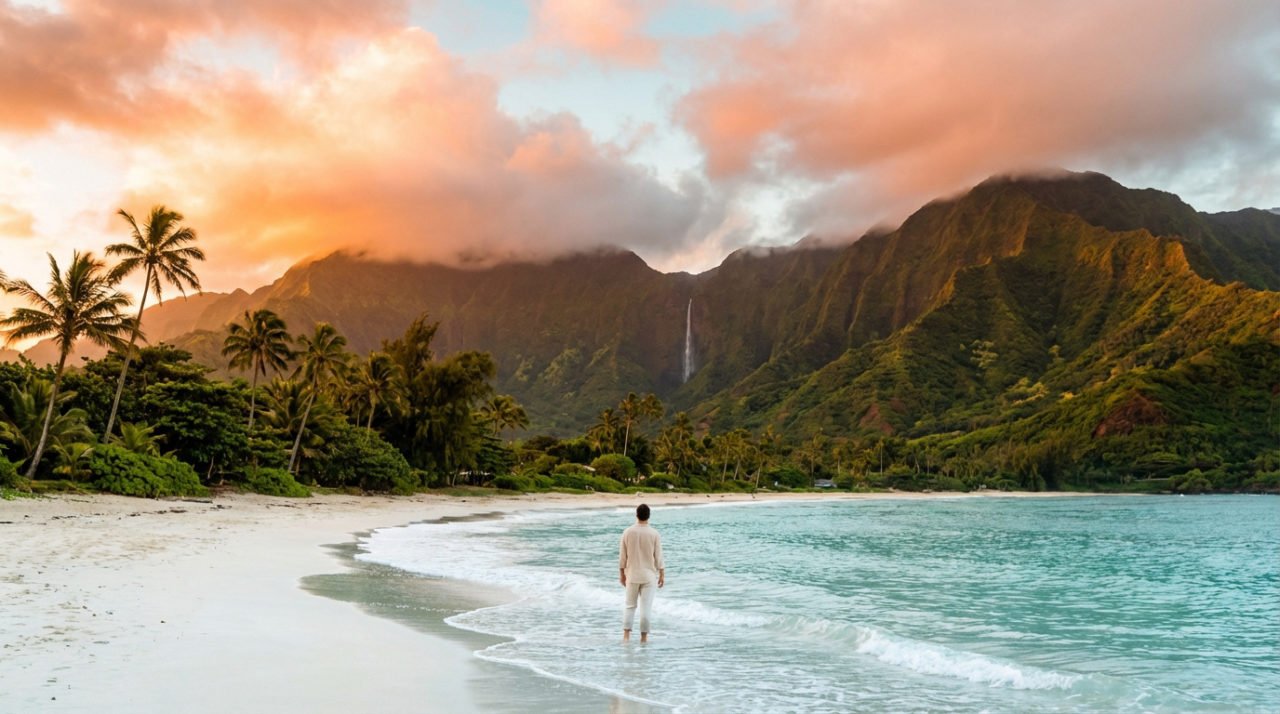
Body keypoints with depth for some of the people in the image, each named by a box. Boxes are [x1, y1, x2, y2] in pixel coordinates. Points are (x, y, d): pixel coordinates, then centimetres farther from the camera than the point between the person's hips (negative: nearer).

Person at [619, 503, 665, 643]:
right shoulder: (654, 534, -9)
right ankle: (644, 636, 7)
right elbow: (658, 557, -6)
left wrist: (622, 574, 11)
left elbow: (622, 556, 0)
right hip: (649, 576, -2)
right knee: (646, 607, 4)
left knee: (630, 605, 12)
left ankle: (626, 635, 5)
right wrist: (662, 575, 4)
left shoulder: (627, 532, -5)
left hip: (632, 575, 2)